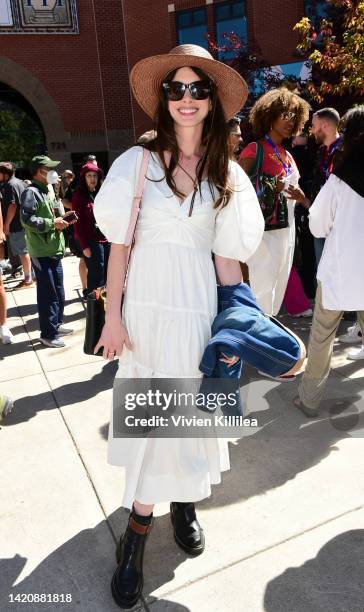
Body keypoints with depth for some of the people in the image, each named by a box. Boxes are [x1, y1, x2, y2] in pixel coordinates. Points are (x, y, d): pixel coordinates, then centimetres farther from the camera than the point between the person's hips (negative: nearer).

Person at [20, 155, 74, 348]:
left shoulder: (49, 191, 19)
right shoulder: (31, 192, -11)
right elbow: (26, 219, -22)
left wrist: (62, 219, 7)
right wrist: (52, 223, -18)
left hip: (54, 249, 9)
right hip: (42, 252, -9)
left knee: (58, 291, 16)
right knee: (47, 293, -3)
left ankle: (56, 324, 31)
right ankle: (48, 334, 6)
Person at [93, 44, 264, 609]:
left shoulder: (227, 174, 6)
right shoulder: (137, 162, -1)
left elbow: (227, 256, 5)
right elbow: (120, 243, -2)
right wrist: (113, 316, -6)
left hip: (198, 308, 2)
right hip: (147, 307, -2)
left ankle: (183, 501, 38)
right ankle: (137, 532, 23)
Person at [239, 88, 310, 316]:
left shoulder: (287, 155, 18)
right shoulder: (255, 149, -5)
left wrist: (301, 197, 2)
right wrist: (271, 188, -20)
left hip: (287, 228, 8)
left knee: (280, 286, 13)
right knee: (263, 288, -8)